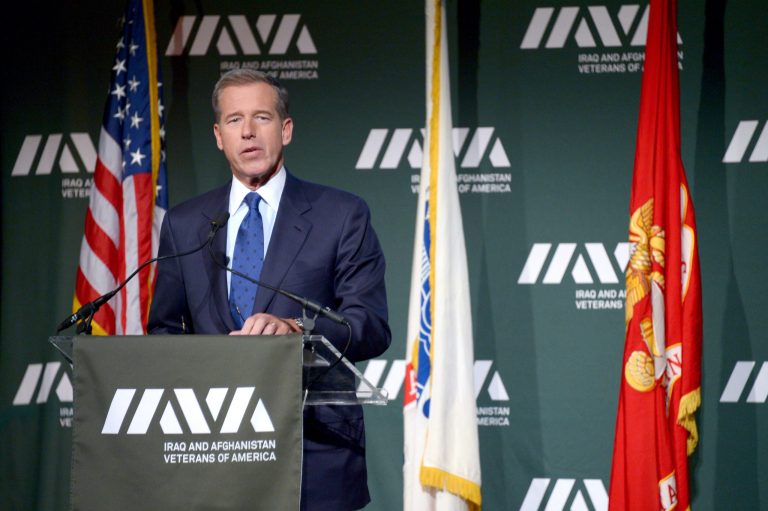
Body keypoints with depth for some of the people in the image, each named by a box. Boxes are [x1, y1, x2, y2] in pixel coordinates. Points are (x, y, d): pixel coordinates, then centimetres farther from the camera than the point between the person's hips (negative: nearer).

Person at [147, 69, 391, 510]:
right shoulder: (183, 225, 11)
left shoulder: (343, 216, 1)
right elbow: (164, 330, 14)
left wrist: (293, 328, -24)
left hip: (316, 455, -2)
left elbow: (373, 327, -6)